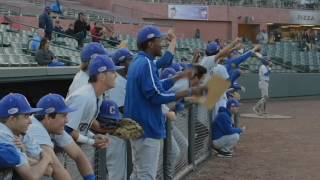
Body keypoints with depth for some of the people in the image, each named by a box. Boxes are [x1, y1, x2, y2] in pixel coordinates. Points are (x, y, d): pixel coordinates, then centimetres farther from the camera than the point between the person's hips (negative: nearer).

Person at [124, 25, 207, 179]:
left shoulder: (137, 62, 13)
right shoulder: (147, 64, -18)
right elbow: (157, 95, -23)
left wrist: (181, 77, 18)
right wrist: (190, 92, -21)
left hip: (137, 126, 10)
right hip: (148, 128, -10)